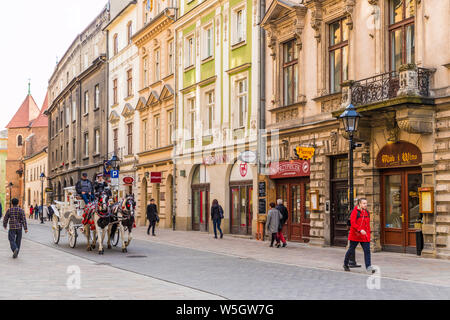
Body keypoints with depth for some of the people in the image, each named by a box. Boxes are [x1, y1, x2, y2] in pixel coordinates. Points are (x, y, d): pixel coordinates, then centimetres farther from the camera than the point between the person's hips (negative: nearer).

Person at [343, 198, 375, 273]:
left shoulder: (367, 212, 11)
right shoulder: (355, 211, -9)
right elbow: (352, 222, -18)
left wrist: (368, 233, 15)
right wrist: (360, 230, -28)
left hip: (365, 236, 5)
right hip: (355, 235, -5)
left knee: (367, 250, -8)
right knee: (351, 250, 9)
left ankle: (368, 267, -11)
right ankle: (345, 264, 28)